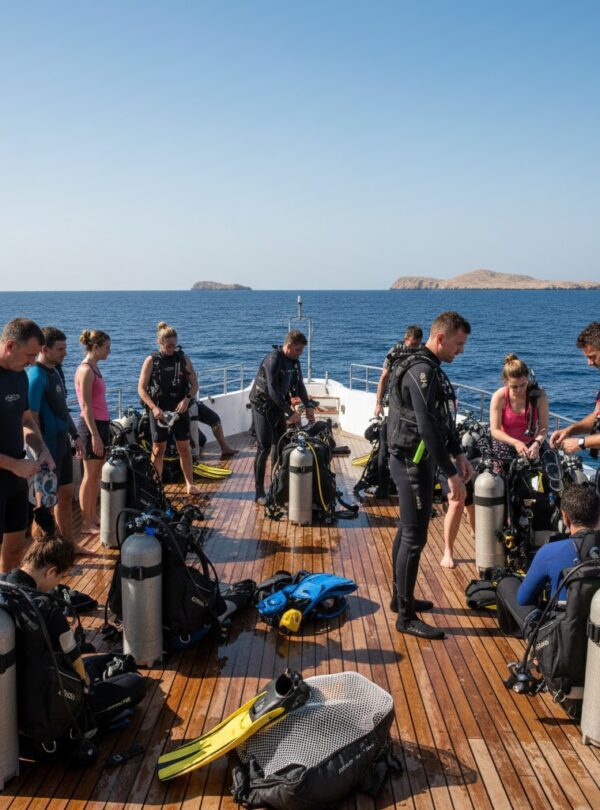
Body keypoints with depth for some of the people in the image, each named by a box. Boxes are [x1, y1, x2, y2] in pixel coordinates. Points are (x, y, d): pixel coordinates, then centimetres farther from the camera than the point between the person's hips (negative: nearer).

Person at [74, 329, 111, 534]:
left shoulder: (94, 368, 13)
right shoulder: (86, 370, -15)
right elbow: (86, 407, -19)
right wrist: (95, 435, -20)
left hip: (101, 424, 9)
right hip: (91, 426, -9)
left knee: (97, 474, 14)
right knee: (90, 475, -2)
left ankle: (93, 516, 23)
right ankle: (86, 523, 7)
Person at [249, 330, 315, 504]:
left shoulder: (294, 361, 2)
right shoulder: (273, 360, -24)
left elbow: (299, 385, 10)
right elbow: (273, 390, -29)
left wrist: (308, 406, 0)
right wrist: (290, 412, -28)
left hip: (279, 406, 8)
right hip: (263, 406, -8)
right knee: (264, 448, -10)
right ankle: (259, 492, -5)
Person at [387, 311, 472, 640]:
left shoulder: (428, 368, 13)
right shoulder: (422, 372, -21)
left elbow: (443, 419, 20)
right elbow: (428, 428, -28)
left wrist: (458, 454, 14)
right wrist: (451, 474, -26)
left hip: (412, 461, 11)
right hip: (414, 463, -11)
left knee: (407, 532, 19)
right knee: (414, 538, -6)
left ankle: (401, 597, 33)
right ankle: (406, 617, 3)